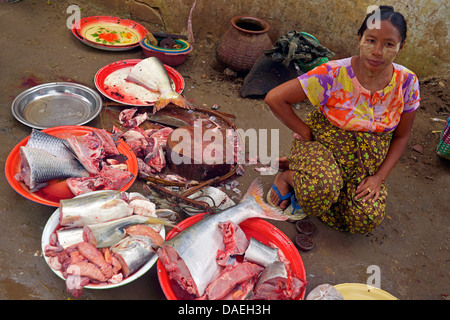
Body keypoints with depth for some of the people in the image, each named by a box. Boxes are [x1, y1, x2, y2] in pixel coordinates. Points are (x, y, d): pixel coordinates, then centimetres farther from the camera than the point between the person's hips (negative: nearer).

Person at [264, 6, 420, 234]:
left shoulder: (407, 83, -9)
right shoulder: (333, 75, -22)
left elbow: (401, 136, 3)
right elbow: (274, 98, -21)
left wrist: (379, 177, -8)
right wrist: (307, 135, -16)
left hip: (365, 166, 5)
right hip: (322, 146, -5)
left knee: (367, 221, -17)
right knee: (322, 188, -39)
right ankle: (289, 176, -3)